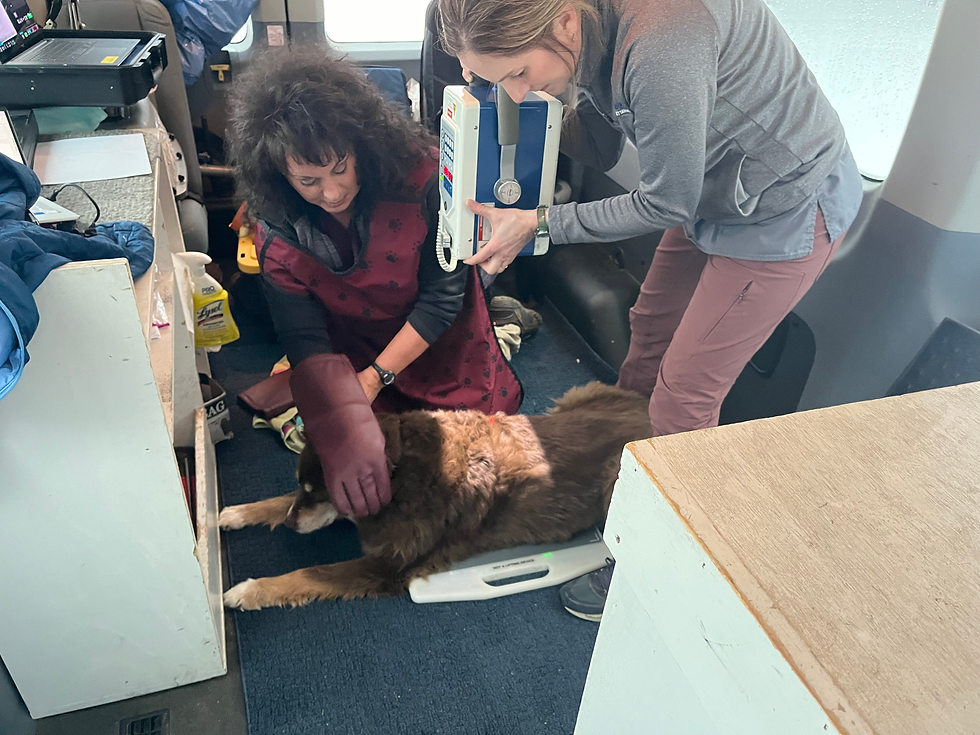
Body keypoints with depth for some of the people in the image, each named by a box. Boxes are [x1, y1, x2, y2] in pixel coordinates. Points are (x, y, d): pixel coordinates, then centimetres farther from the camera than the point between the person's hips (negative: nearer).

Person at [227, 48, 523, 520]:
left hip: (439, 337, -1)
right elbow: (304, 338, -25)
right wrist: (342, 436, -41)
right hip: (353, 346, 2)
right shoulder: (276, 228, -21)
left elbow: (443, 295, -23)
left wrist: (375, 377, -25)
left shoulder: (419, 172, -29)